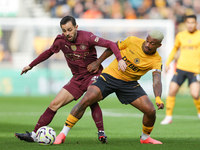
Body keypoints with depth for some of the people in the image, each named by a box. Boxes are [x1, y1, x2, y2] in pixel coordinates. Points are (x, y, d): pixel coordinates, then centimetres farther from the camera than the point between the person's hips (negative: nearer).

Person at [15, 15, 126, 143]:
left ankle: (101, 133, -30)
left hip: (93, 74, -5)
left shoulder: (86, 37, -19)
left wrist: (120, 59, -36)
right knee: (55, 104, -2)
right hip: (77, 78, 5)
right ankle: (34, 135, 2)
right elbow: (49, 52, 17)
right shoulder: (60, 41, -4)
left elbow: (110, 44, -21)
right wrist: (31, 65, 24)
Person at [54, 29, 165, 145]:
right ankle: (63, 134, -8)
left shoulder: (156, 61, -14)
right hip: (110, 75, -1)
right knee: (85, 101, -20)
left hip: (129, 83, 1)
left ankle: (145, 138, 19)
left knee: (151, 111, -13)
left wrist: (158, 98, -45)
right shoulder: (132, 41, -14)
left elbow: (157, 81, -26)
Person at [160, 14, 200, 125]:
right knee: (171, 91, -7)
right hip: (181, 67, 3)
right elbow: (175, 48, 25)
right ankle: (168, 117, 5)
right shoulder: (180, 36, 9)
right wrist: (167, 63, 20)